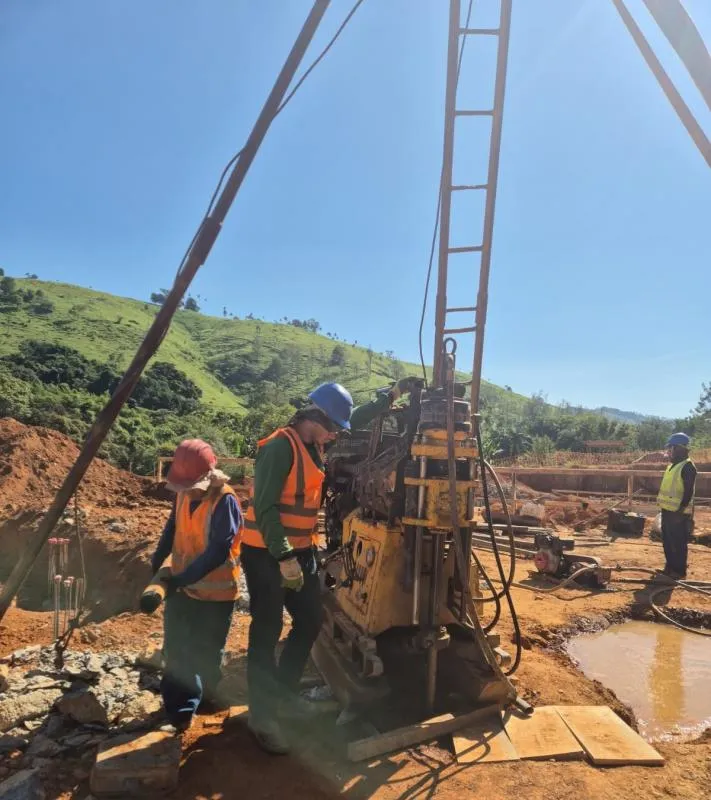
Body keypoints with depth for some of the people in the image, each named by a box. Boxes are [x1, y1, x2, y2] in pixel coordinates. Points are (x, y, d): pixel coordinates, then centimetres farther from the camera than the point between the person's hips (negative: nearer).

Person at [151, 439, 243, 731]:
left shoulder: (225, 502, -27)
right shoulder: (184, 493, -6)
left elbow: (218, 553, -29)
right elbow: (172, 528, 11)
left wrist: (181, 578, -30)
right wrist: (156, 563, 4)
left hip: (215, 591, -5)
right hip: (182, 586, 5)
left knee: (207, 652, 15)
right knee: (176, 650, 11)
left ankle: (206, 695, 42)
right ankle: (179, 708, 27)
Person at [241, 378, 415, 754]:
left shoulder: (315, 443, 6)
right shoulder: (281, 446, -20)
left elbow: (356, 420, 20)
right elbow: (265, 507, -25)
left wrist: (392, 395, 18)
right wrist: (284, 558, -26)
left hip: (301, 551, 9)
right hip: (266, 555, -9)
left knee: (310, 622, 15)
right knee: (267, 633, 2)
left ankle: (283, 693, 33)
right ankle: (262, 716, 17)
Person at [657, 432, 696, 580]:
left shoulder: (687, 466, -14)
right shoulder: (672, 465, 14)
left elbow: (689, 492, -19)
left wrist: (681, 511, -22)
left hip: (679, 513, -9)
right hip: (668, 510, 9)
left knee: (678, 543, 0)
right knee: (667, 541, 16)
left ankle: (679, 571, 9)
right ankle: (670, 567, 27)